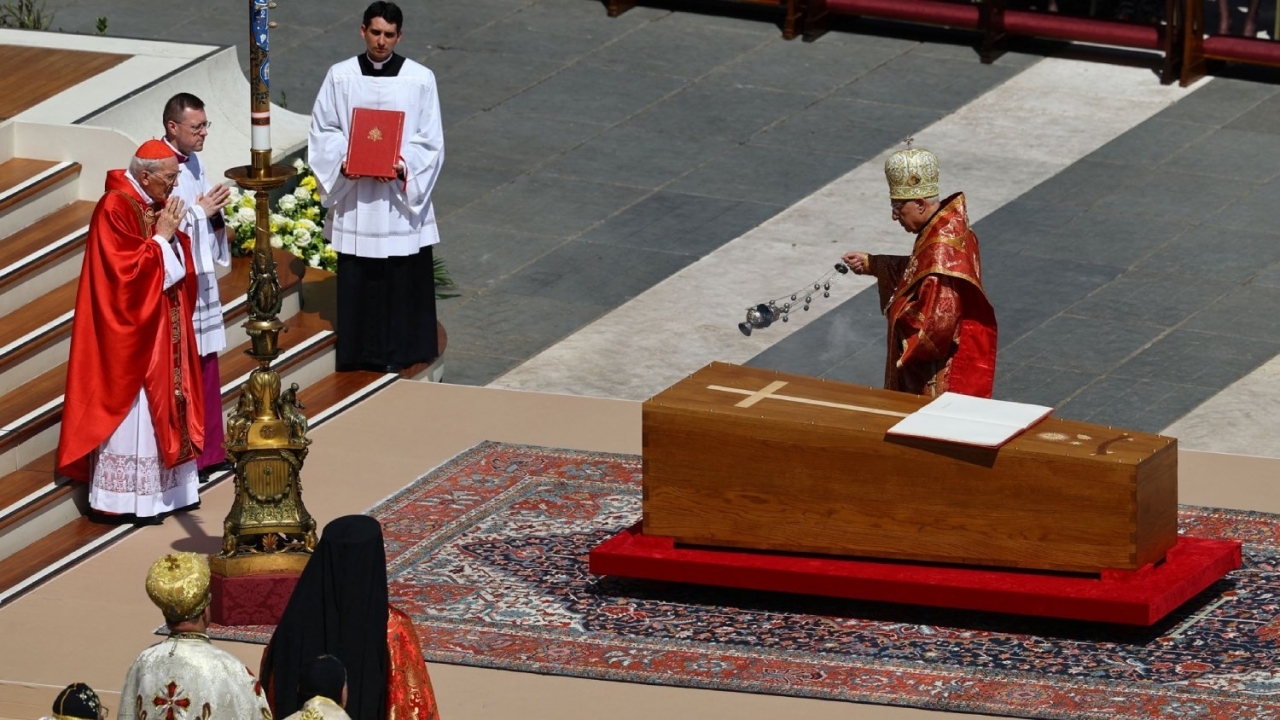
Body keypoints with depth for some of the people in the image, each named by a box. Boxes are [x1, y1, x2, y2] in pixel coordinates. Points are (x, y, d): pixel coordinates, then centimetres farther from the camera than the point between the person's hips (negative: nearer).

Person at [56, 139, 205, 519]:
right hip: (131, 332, -9)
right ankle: (128, 497, -1)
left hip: (163, 329, 9)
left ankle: (165, 486, 19)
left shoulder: (156, 205, 8)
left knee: (165, 405, 12)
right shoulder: (114, 210, -18)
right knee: (132, 410, -5)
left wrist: (174, 233, -6)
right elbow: (128, 271, -24)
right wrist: (161, 237, -19)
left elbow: (176, 263, 12)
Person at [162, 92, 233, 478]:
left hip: (202, 277, 9)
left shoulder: (193, 161, 8)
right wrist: (202, 211, -19)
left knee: (206, 364, 14)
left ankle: (208, 449, 23)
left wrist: (215, 211, -1)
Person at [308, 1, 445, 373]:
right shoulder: (340, 77, 0)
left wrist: (404, 164, -17)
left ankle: (401, 352, 14)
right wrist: (343, 160, -13)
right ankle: (363, 353, 16)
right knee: (357, 279, 5)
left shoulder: (420, 80, -2)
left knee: (404, 277, 3)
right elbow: (323, 131, 5)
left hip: (402, 196, -1)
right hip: (354, 198, 1)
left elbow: (431, 140, -1)